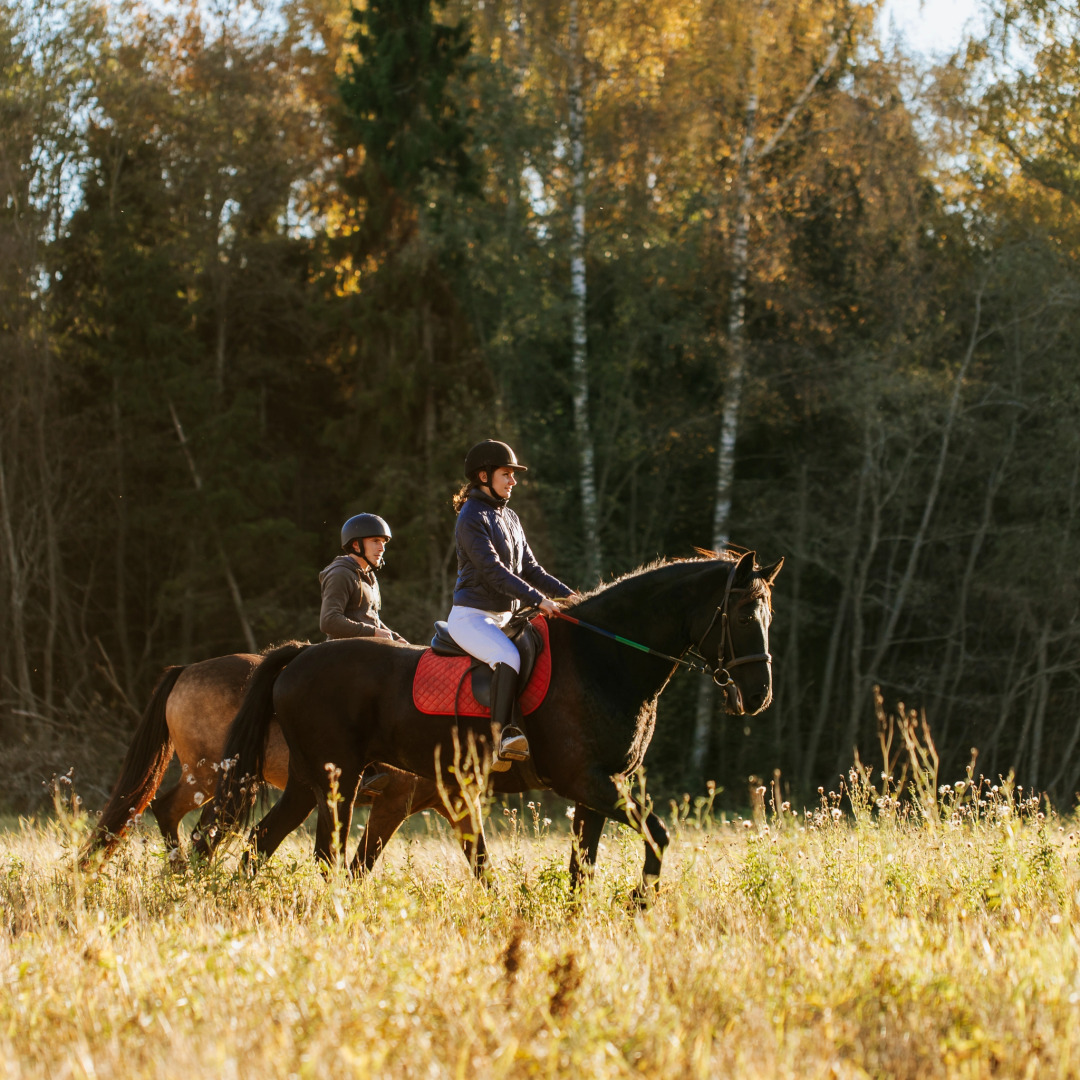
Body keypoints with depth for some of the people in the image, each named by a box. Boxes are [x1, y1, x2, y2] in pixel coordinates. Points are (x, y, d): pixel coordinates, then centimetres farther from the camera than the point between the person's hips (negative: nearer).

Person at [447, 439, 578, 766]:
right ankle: (503, 735, -43)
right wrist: (538, 599, -25)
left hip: (502, 617, 9)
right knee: (510, 657, -34)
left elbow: (530, 569, 18)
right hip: (471, 616, -9)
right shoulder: (472, 518, -10)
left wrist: (567, 593, 3)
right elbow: (493, 571, -19)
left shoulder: (510, 518, 18)